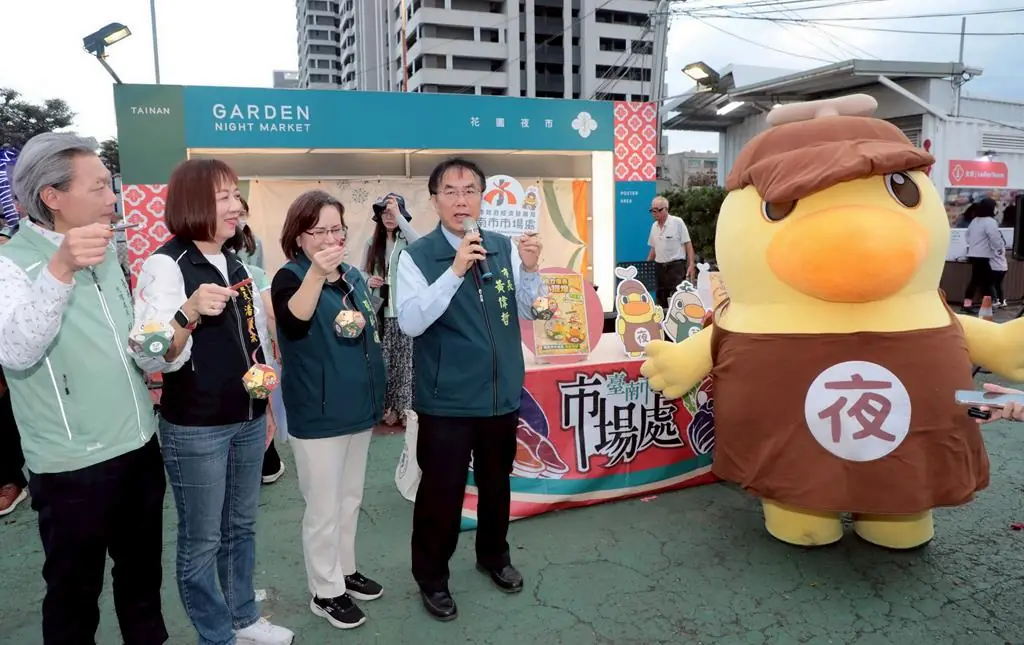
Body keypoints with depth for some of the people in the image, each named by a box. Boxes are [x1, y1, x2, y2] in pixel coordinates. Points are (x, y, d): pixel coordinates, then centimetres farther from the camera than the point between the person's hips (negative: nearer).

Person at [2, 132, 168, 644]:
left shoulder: (106, 252, 8)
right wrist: (60, 269, -42)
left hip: (140, 446, 7)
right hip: (73, 466, -6)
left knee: (142, 571, 22)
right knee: (74, 592, 11)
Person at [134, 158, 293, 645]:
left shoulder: (236, 265, 9)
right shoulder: (165, 264, -14)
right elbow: (153, 357, -21)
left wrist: (267, 407, 18)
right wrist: (189, 312, -38)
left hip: (248, 422, 7)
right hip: (195, 429, -7)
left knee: (241, 527, 19)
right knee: (201, 541, 8)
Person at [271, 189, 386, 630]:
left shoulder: (354, 277, 6)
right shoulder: (290, 277, -12)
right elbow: (293, 323, -34)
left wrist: (378, 395, 18)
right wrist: (316, 273, -49)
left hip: (359, 408, 7)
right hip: (317, 415, -6)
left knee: (350, 499, 20)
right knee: (324, 508, 5)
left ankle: (345, 570, 38)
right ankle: (325, 592, 23)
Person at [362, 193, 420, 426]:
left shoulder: (407, 240, -4)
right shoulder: (372, 243, 8)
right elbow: (362, 273, 15)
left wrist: (399, 217, -25)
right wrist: (368, 281, -9)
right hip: (380, 312, 3)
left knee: (405, 361, 2)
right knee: (384, 361, 9)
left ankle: (405, 406, 14)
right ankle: (387, 406, 22)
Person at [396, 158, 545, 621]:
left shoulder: (504, 247, 0)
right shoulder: (417, 255, -10)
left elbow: (530, 312, 3)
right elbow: (410, 322, -21)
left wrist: (531, 269, -16)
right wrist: (456, 270, -30)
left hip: (502, 393, 4)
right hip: (446, 401, -4)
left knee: (496, 482, 21)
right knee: (441, 491, 6)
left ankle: (493, 556, 45)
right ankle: (431, 577, 30)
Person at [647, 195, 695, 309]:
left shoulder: (677, 222, -5)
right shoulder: (654, 226, 11)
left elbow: (688, 244, -6)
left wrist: (691, 265, -14)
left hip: (676, 265, -6)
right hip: (659, 267, 6)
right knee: (661, 300, 7)